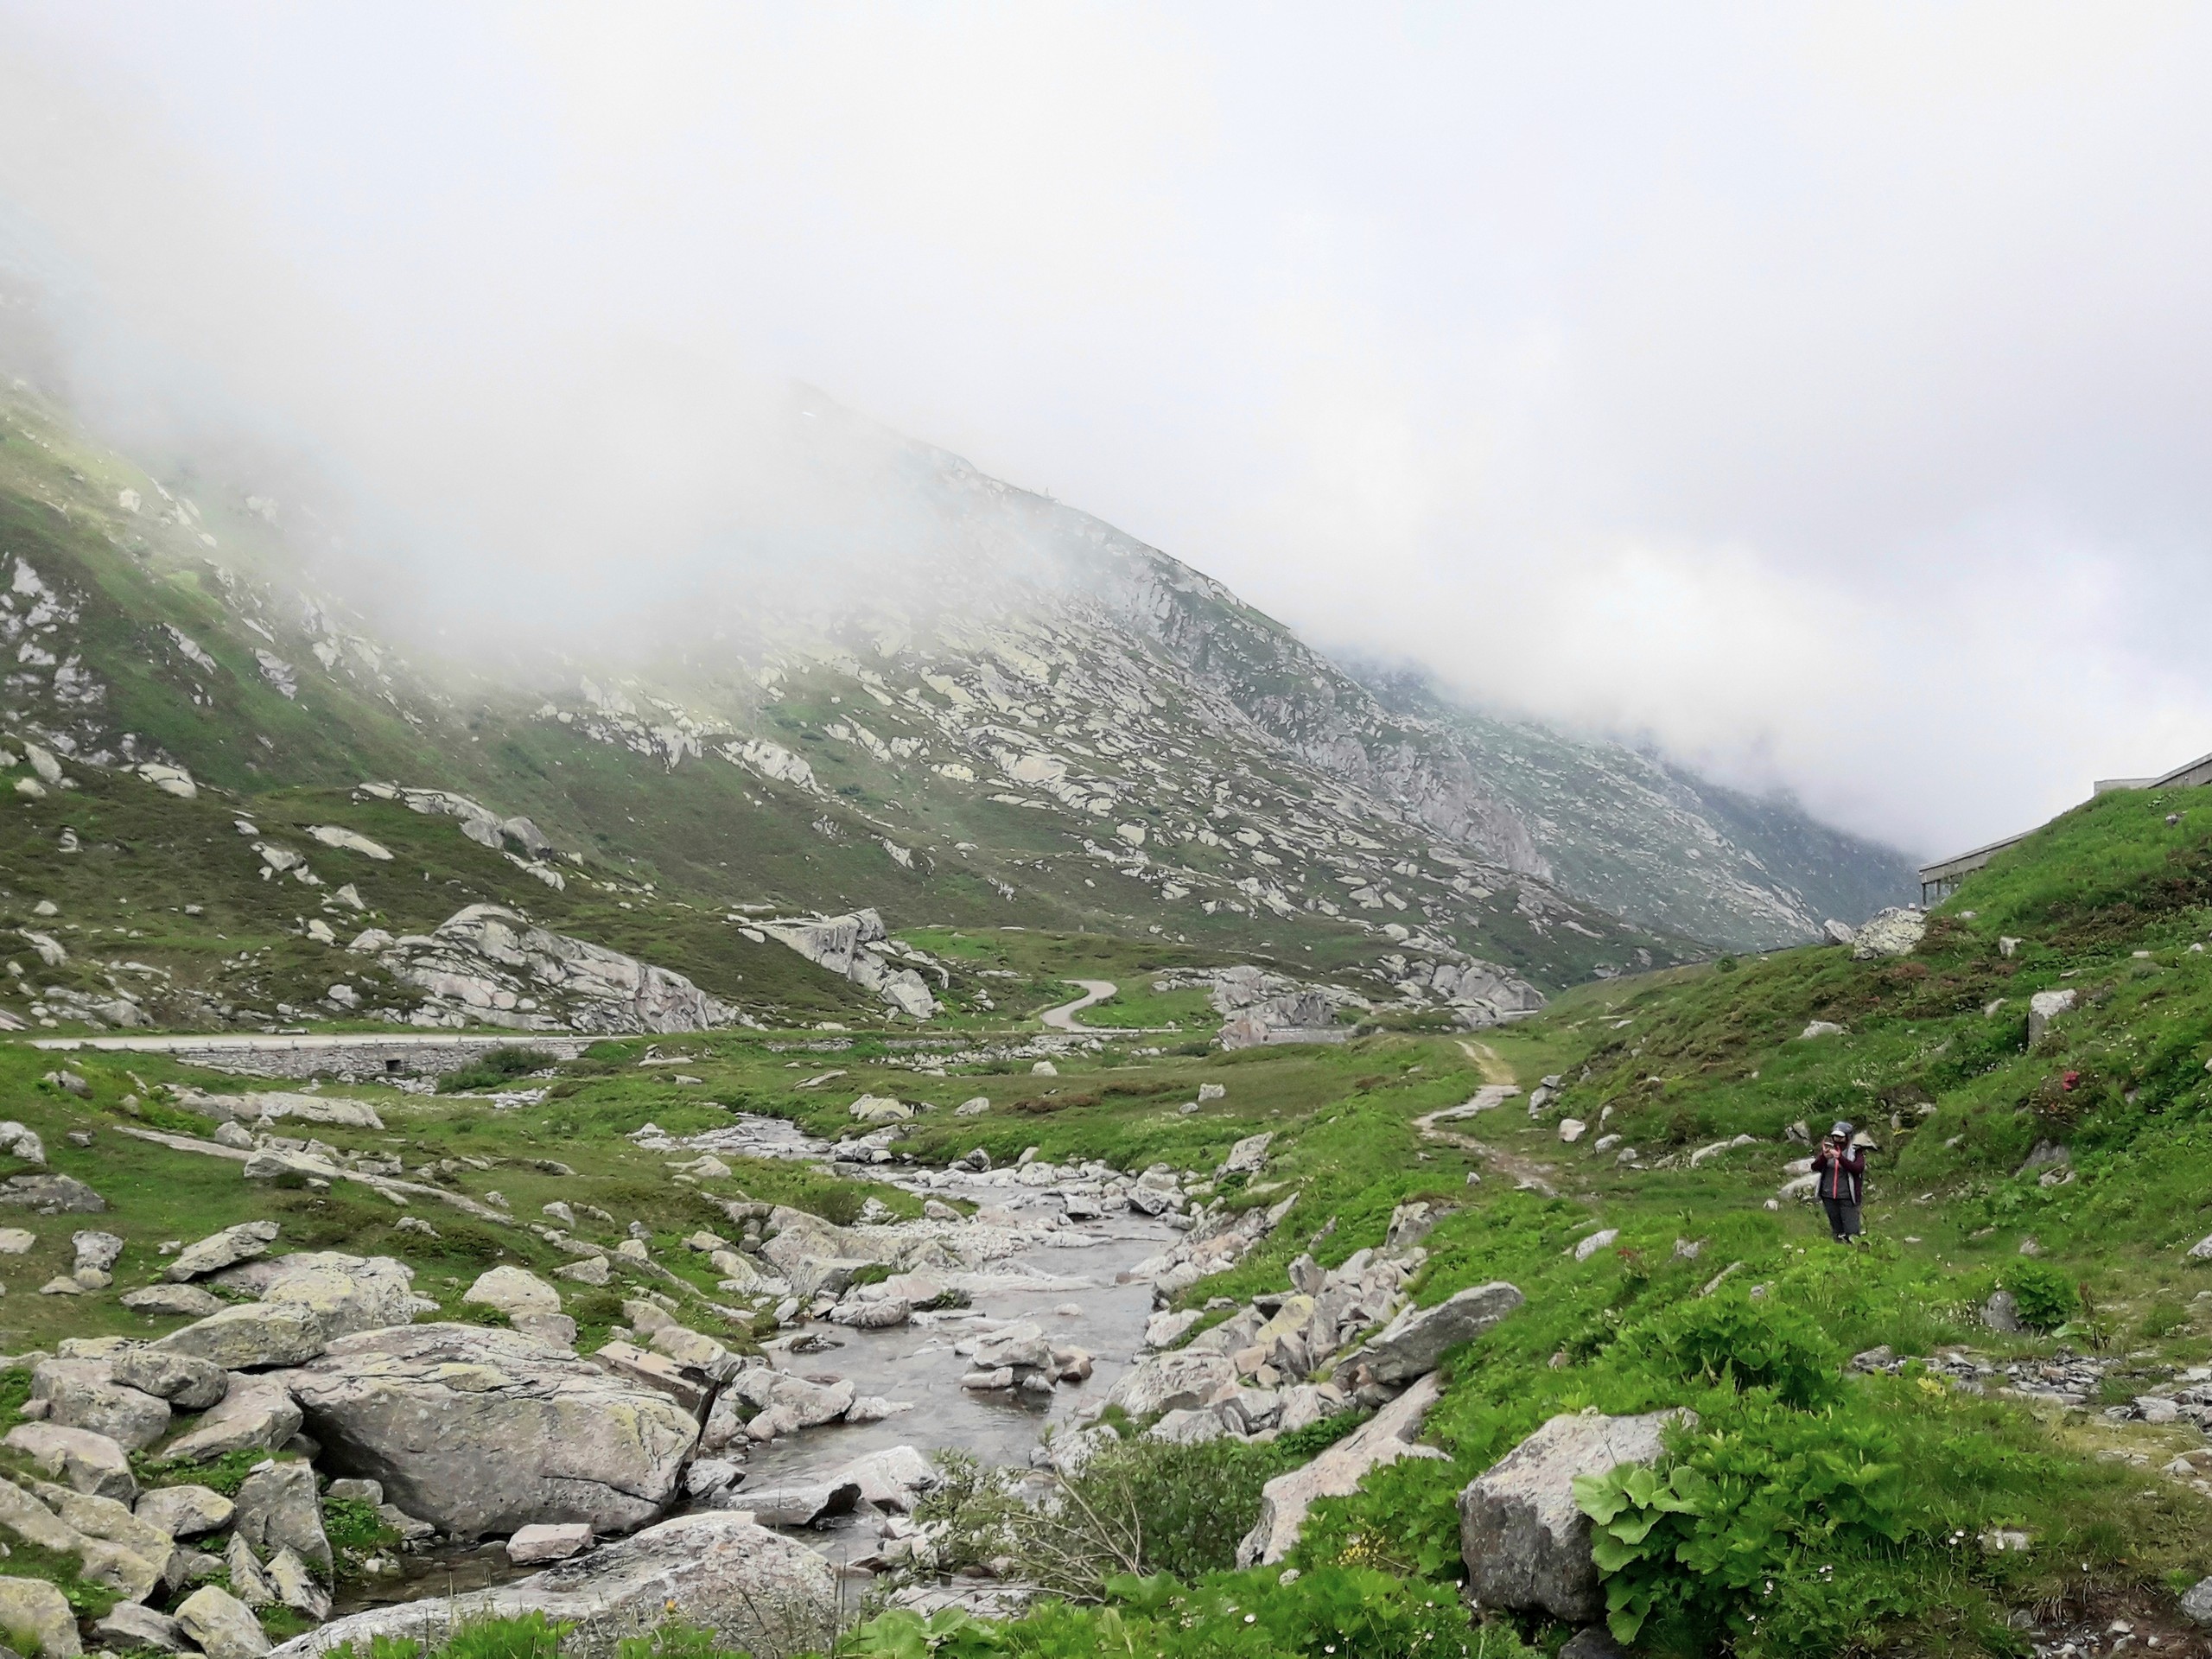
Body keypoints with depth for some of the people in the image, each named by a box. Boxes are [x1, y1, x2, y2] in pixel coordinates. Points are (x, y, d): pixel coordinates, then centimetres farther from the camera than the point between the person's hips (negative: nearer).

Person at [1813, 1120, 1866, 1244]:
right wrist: (1824, 1157, -22)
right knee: (1837, 1231, 15)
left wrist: (1840, 1157, -30)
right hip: (1829, 1196, 4)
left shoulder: (1856, 1151, -5)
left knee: (1851, 1233, -5)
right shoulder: (1828, 1148, 4)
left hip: (1847, 1197, -4)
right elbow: (1815, 1168, -1)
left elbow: (1858, 1169, -20)